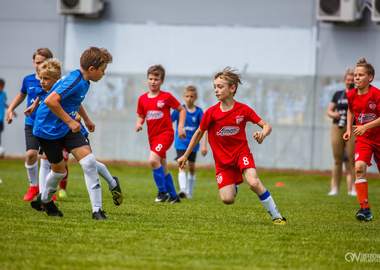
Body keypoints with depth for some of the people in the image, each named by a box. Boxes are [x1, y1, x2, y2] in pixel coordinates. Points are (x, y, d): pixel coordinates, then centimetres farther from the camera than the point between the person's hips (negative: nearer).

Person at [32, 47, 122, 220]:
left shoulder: (83, 81, 6)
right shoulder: (74, 81, -25)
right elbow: (50, 101, -35)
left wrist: (86, 119, 36)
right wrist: (70, 121, -29)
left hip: (67, 127, 8)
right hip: (48, 129, -8)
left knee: (89, 161, -10)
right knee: (59, 170, 6)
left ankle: (97, 210, -11)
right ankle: (44, 198, 38)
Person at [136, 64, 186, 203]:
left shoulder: (167, 97, -5)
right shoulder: (142, 99, 7)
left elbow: (182, 110, 4)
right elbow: (141, 116, 17)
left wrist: (180, 127, -5)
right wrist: (139, 123, -5)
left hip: (166, 133, -6)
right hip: (152, 136, 6)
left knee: (153, 159, -25)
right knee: (163, 169, 11)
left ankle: (163, 191, -12)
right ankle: (173, 196, 25)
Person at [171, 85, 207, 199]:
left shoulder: (198, 112, -3)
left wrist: (204, 145, -11)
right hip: (181, 143, -2)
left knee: (192, 168, 12)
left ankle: (190, 192, 25)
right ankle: (182, 189, -29)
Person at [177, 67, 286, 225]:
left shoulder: (243, 110, -9)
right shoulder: (211, 113, -8)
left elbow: (267, 126, -5)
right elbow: (199, 133, 6)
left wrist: (263, 134, -30)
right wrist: (185, 156, 11)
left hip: (241, 152, -1)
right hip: (222, 159, 1)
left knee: (254, 183, -28)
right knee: (227, 199, -11)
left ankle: (276, 216, -15)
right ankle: (233, 187, 28)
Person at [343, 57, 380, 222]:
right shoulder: (351, 95, -1)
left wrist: (366, 126, -25)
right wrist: (349, 129, 9)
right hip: (363, 139, 2)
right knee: (359, 167, -22)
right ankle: (365, 209, -23)